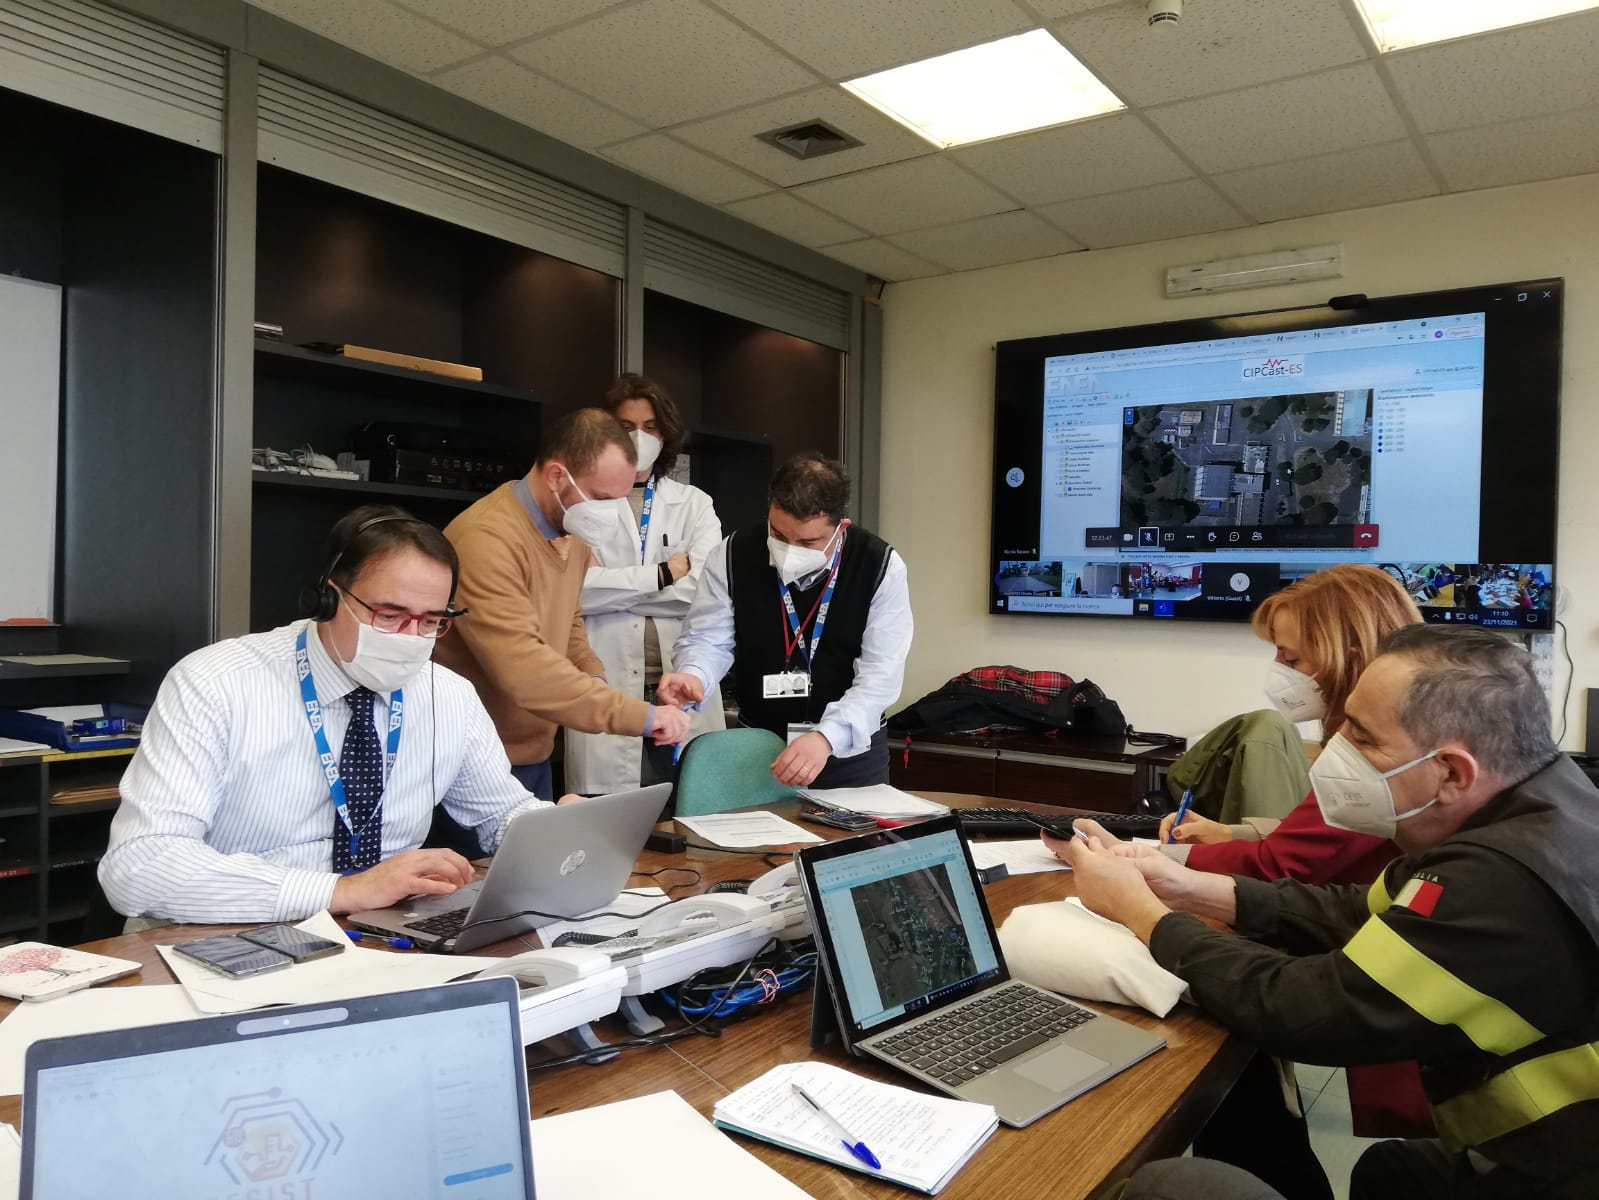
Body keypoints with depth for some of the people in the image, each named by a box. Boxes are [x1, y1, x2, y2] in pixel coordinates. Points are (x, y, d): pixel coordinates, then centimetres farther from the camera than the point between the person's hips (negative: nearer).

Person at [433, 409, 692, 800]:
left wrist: (594, 680, -2)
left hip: (536, 754, 8)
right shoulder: (486, 539, -24)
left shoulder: (572, 537, 6)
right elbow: (522, 669, -32)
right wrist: (642, 717, -31)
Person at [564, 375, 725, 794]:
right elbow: (573, 590, -10)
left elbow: (706, 589, -4)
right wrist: (663, 574, -6)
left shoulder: (695, 504, 12)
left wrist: (609, 584, -5)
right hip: (607, 691, -2)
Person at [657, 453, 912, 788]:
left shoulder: (881, 567, -14)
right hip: (756, 743, 1)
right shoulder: (733, 556, -9)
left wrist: (826, 737, -33)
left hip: (851, 749, -1)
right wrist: (693, 677, -29)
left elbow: (881, 673, -19)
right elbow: (707, 639, -5)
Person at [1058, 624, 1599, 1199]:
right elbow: (1362, 914, 9)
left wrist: (1136, 907, -13)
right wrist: (1195, 890, -1)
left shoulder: (1507, 882, -31)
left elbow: (1296, 1011, -26)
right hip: (1538, 1152, 9)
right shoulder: (1529, 807, -1)